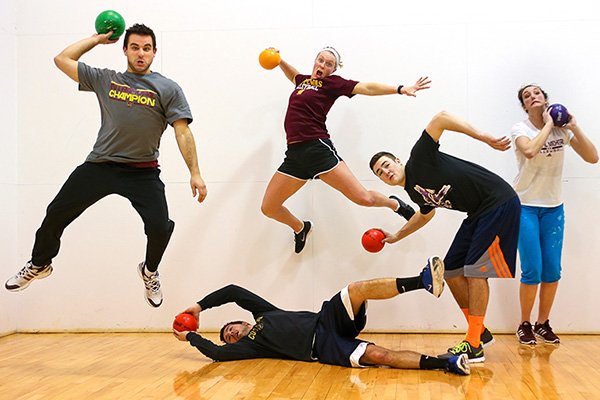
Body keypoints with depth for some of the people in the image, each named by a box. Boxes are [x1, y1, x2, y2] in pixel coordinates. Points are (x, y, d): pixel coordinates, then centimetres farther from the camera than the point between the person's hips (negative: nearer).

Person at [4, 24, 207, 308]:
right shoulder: (105, 80, 11)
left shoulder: (168, 89, 3)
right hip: (100, 165, 2)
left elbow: (182, 132, -3)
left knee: (159, 227, -15)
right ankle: (40, 264, 30)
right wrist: (97, 39, 18)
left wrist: (195, 173, -11)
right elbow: (62, 59, 15)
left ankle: (150, 272, 18)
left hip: (143, 172, -2)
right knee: (56, 213, 3)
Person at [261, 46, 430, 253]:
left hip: (318, 149, -6)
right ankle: (301, 228, 36)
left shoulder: (331, 82, 3)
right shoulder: (304, 80, 19)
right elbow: (293, 75, 45)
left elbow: (366, 88, -8)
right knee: (268, 208, 5)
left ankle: (395, 204, 21)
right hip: (294, 154, 6)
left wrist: (400, 89, -17)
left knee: (363, 198, -14)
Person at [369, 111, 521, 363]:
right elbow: (426, 212, 34)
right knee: (452, 271, 7)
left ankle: (474, 346, -7)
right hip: (479, 214, 9)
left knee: (475, 270, -12)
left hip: (500, 203, -9)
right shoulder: (414, 192, 11)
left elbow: (441, 119, -22)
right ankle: (481, 332, 19)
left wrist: (484, 137, -29)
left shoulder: (419, 160, -12)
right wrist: (397, 236, 39)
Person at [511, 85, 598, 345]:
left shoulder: (562, 129, 2)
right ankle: (524, 325, 10)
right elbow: (530, 151, -30)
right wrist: (548, 124, -19)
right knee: (532, 271, -8)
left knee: (552, 271, 2)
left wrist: (574, 127, -13)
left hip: (553, 208, 3)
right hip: (526, 207, -3)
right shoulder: (521, 129, -7)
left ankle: (543, 324, 18)